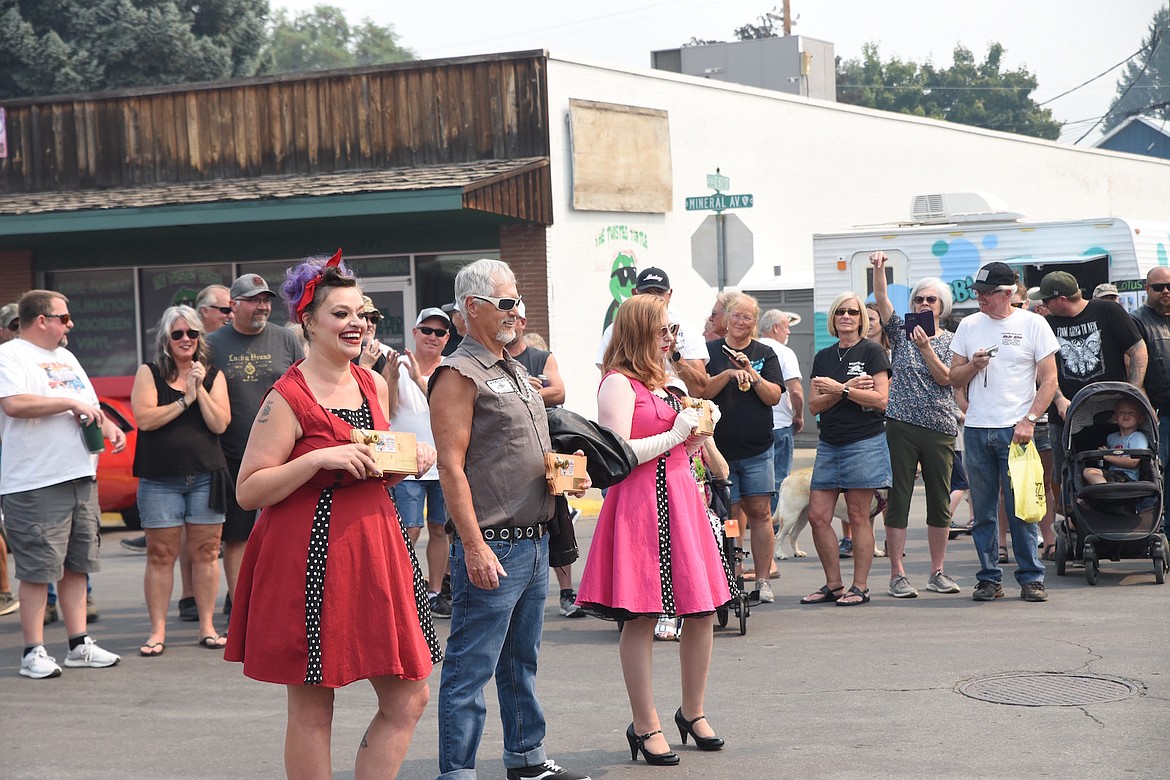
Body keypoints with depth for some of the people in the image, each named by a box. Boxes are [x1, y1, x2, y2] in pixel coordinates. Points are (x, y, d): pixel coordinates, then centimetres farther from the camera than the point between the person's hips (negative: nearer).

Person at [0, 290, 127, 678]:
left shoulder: (65, 358, 21)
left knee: (76, 564, 11)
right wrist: (70, 402, -16)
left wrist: (109, 426, 6)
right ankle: (34, 653, 1)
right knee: (37, 569, -5)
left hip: (81, 476, 8)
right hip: (35, 483, -8)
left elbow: (90, 406, 27)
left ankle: (79, 643, 17)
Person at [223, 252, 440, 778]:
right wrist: (320, 459, -21)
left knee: (409, 699, 6)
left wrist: (408, 462, 4)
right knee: (312, 709, 1)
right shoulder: (288, 398, -10)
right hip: (312, 554, -7)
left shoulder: (373, 386, 11)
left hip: (375, 546, 7)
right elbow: (248, 492, -12)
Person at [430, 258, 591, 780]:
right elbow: (451, 467, -17)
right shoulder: (459, 375, -10)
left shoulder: (515, 371, 18)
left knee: (522, 662, 18)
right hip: (492, 546, -9)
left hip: (534, 542, 9)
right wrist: (474, 547, -22)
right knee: (470, 668, -5)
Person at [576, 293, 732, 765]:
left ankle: (693, 712, 24)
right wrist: (675, 434, -11)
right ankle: (645, 727, 3)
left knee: (702, 613, 8)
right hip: (640, 503, -9)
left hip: (680, 497, 9)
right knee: (640, 619, -3)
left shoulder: (659, 382, 20)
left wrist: (695, 436, 10)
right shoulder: (619, 383, -9)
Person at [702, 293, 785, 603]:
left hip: (757, 450, 1)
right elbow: (702, 391, -6)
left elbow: (774, 396, 0)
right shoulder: (711, 351, 5)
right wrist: (729, 373, -20)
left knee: (760, 512, -2)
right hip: (719, 448, -1)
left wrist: (751, 373, -15)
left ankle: (762, 581, 4)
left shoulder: (765, 354, 9)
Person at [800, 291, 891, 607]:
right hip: (829, 444, 6)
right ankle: (833, 585, 11)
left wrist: (839, 388, -15)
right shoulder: (823, 357, 14)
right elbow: (814, 405, 6)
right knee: (817, 516, 1)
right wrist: (849, 390, -9)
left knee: (859, 517, -3)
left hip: (865, 443, -6)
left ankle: (860, 587, 5)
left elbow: (881, 399, -11)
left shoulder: (872, 352, -1)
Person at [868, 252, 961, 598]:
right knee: (898, 498, -4)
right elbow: (881, 299, -3)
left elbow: (945, 378, -4)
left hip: (940, 427, 1)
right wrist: (879, 268, -18)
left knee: (940, 499, 5)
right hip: (902, 425, -1)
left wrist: (926, 348, -15)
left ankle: (937, 572, 16)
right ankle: (898, 575, -2)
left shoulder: (949, 341, 9)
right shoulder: (902, 332, 10)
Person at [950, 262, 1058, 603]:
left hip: (1016, 430, -3)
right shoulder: (968, 326, 11)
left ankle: (1031, 578, 4)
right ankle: (989, 578, 11)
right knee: (983, 511, 5)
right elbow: (954, 379, 15)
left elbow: (1049, 379, -1)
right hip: (976, 430, 3)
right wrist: (973, 365, -7)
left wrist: (1029, 420, -12)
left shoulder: (1033, 324, 1)